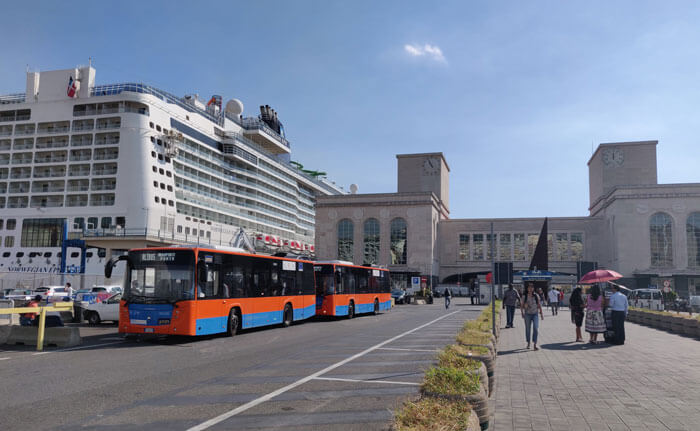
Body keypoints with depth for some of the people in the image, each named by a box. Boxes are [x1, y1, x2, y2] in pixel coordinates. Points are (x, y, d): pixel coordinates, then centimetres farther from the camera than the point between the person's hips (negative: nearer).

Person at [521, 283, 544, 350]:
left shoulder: (536, 296, 3)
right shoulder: (525, 297, 1)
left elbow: (539, 305, 9)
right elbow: (522, 306, 6)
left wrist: (541, 314, 5)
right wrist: (522, 313, -8)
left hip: (535, 314, 0)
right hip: (527, 314, 0)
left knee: (535, 328, -15)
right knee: (527, 329, 8)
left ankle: (535, 344, -16)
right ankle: (528, 343, 25)